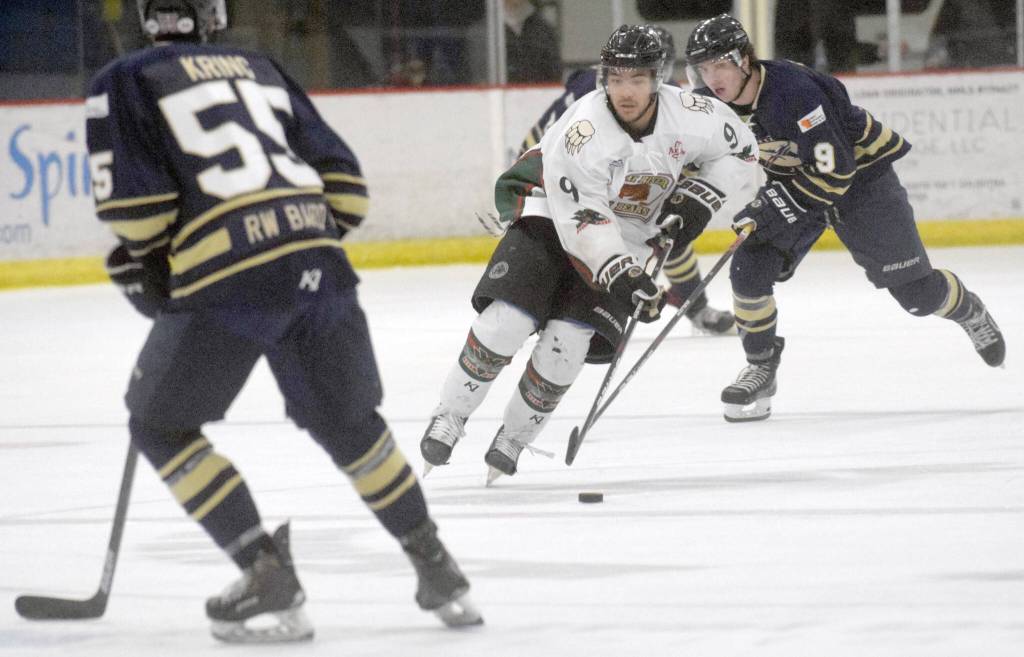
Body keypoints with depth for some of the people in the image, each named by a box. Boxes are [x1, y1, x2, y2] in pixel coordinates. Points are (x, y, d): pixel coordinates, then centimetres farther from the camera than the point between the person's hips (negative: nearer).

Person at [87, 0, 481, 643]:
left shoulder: (124, 82, 10)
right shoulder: (258, 68, 25)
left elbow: (135, 204, -3)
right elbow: (343, 184, 20)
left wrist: (142, 266, 15)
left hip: (226, 281, -5)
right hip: (318, 268, 5)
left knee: (161, 426, 13)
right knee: (346, 418, 26)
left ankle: (268, 574, 3)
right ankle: (437, 570, 29)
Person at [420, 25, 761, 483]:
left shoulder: (688, 115, -19)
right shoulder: (584, 128, -30)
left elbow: (739, 148, 1)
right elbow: (582, 221, -30)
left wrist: (698, 196, -12)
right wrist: (623, 277, -40)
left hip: (630, 235, 3)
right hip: (553, 213, -3)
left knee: (567, 340, -14)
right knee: (507, 320, -20)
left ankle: (513, 440, 4)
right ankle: (450, 416, -1)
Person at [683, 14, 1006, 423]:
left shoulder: (794, 92, -37)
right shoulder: (712, 102, -15)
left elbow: (834, 171, -35)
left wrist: (774, 209, -33)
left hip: (859, 171, -6)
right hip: (793, 181, 6)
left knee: (915, 291, 1)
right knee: (750, 269, -14)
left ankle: (969, 312, 33)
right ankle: (761, 366, 3)